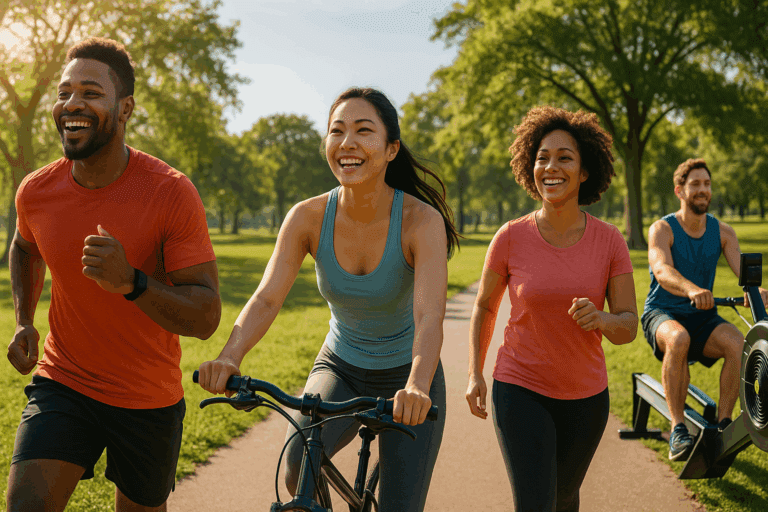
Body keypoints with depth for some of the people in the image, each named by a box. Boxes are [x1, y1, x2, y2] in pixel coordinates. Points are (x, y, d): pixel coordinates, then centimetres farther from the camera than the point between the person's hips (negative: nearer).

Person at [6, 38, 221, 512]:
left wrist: (130, 282, -39)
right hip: (63, 382, 2)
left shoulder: (172, 193, -21)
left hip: (150, 400, -2)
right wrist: (24, 322, 4)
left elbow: (206, 318, -23)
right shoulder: (36, 191, -8)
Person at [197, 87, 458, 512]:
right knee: (299, 471, -25)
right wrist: (228, 358, -44)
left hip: (406, 379, -1)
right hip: (339, 370, 1)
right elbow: (266, 299, -24)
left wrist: (417, 387, -54)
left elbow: (429, 318, -35)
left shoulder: (421, 220, -23)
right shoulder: (308, 217, -15)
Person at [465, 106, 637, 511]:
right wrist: (474, 373, -3)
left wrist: (600, 318, -30)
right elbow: (484, 307, 3)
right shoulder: (510, 238, -12)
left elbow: (628, 327, -8)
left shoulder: (610, 241, -10)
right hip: (520, 389, -2)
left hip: (586, 395, 3)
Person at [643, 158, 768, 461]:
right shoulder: (662, 229, -8)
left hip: (702, 316, 4)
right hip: (662, 314, -3)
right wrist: (691, 289, -50)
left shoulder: (723, 232, 5)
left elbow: (742, 268, -11)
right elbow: (662, 270, -28)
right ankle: (678, 430, -30)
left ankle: (723, 424, -13)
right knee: (678, 339, -38)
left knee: (738, 344, -28)